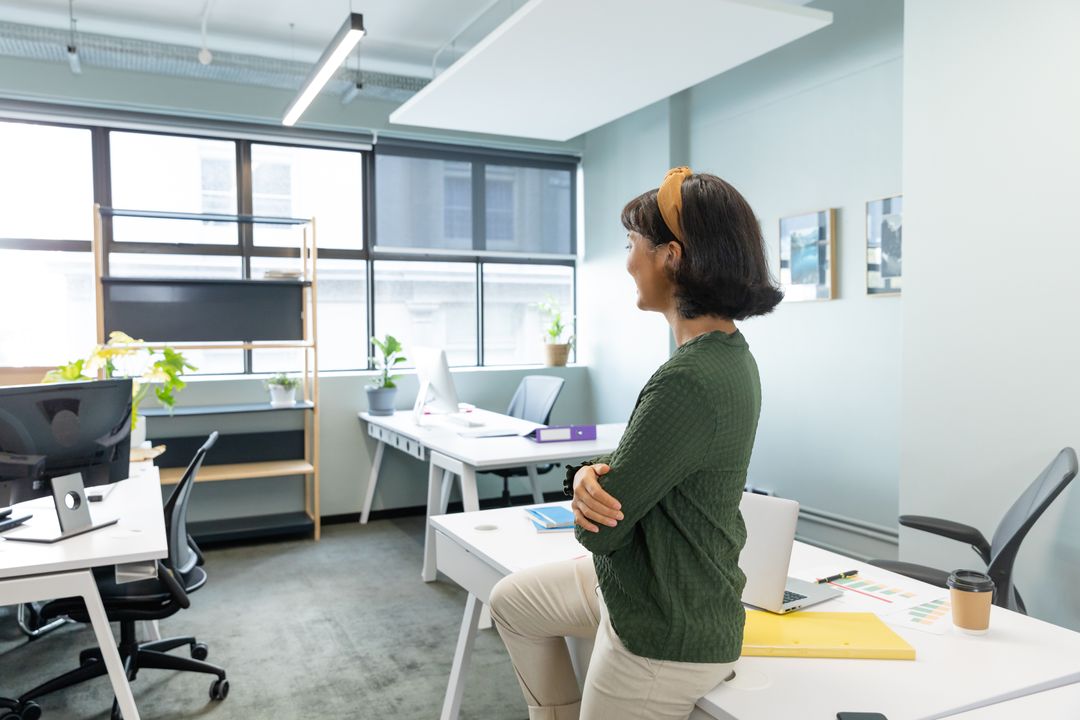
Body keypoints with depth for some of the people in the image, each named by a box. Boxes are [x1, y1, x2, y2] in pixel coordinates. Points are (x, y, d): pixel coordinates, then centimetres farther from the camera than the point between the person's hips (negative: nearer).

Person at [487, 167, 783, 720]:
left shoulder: (688, 381, -32)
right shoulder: (729, 353, -1)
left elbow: (600, 530, -24)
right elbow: (636, 467, 3)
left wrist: (592, 481, -3)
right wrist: (591, 476, -17)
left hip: (665, 639, -9)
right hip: (638, 585, 9)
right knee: (510, 602, 25)